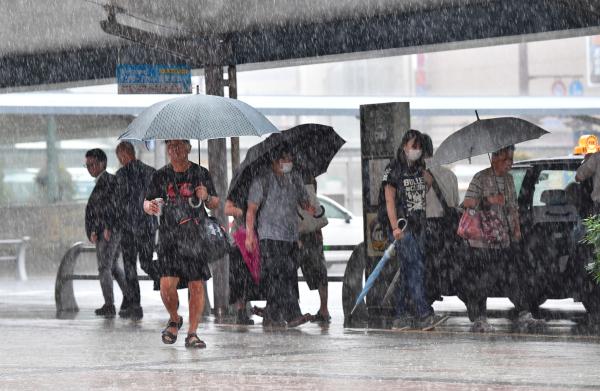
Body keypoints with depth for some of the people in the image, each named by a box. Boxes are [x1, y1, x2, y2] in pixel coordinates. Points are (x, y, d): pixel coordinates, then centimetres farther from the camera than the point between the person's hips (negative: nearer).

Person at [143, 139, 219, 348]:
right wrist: (150, 206, -13)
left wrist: (206, 197, -10)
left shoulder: (201, 173, 6)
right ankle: (174, 320, 19)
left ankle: (192, 333, 4)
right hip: (169, 237, 0)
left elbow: (215, 204, 13)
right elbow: (147, 202, 11)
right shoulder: (160, 176, 7)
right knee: (167, 285, -10)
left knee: (197, 285, -5)